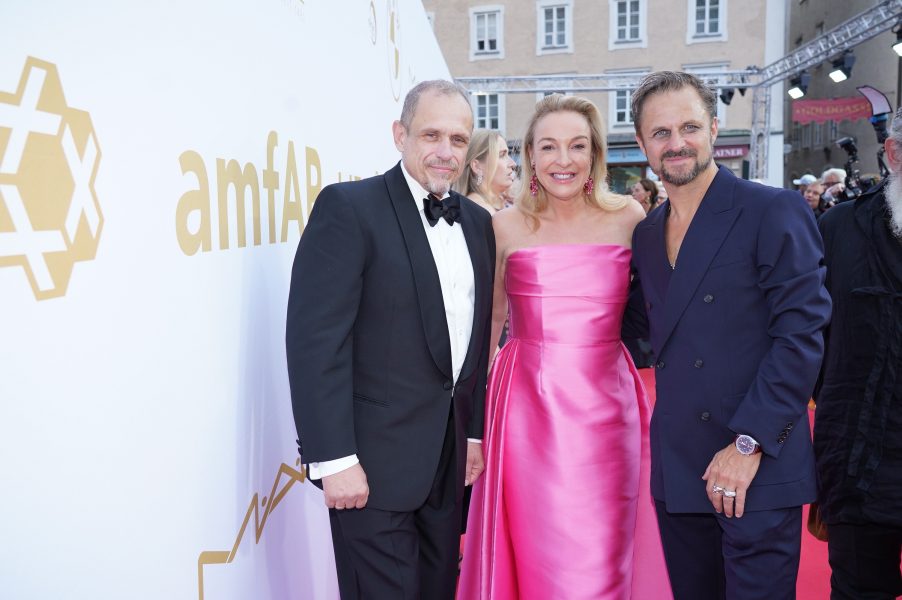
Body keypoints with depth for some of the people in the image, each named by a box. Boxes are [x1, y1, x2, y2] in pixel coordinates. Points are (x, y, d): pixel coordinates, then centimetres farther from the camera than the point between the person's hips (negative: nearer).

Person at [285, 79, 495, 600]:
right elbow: (315, 339, -17)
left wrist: (475, 432, 14)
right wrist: (334, 458, -19)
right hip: (373, 460, -6)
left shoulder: (477, 221, 10)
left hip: (449, 459, 6)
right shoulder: (348, 208, -11)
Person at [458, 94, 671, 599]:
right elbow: (489, 319, 12)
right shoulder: (506, 226, 3)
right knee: (532, 555, 7)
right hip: (528, 410, 0)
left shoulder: (628, 217, 2)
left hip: (604, 409, 0)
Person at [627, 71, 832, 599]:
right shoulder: (645, 235, 12)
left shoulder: (774, 212, -8)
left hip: (759, 473, -6)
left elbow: (802, 334, -14)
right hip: (677, 475, 6)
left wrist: (749, 444, -18)